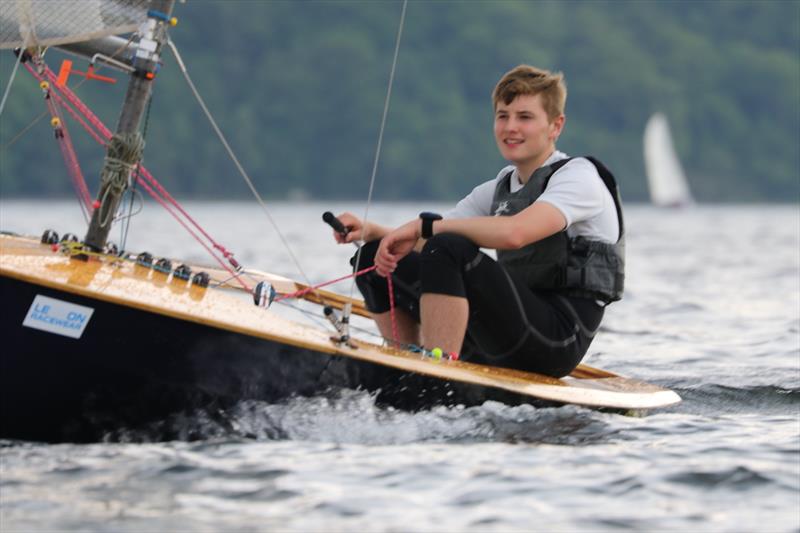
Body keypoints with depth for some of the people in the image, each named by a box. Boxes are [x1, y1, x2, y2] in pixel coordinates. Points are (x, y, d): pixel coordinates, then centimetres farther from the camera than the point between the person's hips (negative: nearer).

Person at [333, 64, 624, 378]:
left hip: (558, 341, -8)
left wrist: (424, 225, -22)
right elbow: (421, 243, 13)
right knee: (373, 258, 6)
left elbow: (514, 233, -25)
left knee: (448, 249, -30)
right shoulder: (498, 191, 20)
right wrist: (371, 231, -8)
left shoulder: (579, 176, -5)